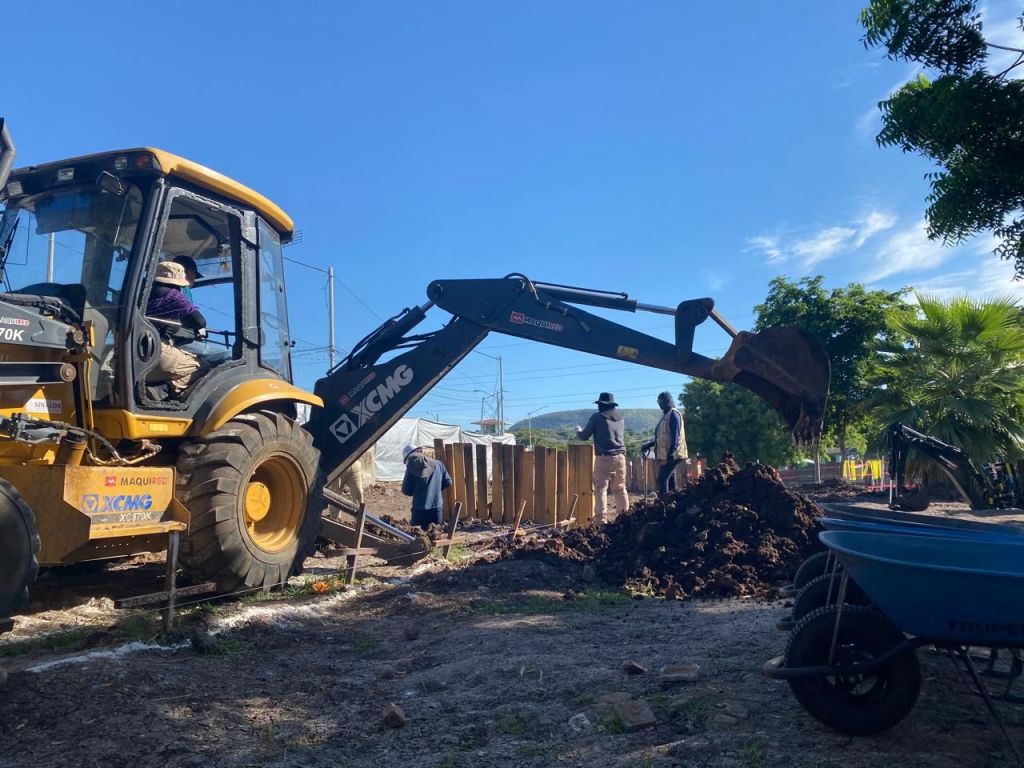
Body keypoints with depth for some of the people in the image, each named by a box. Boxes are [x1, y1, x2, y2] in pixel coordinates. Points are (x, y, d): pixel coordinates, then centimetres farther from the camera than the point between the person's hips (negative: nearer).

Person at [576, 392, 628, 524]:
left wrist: (578, 430, 25)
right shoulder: (620, 418, 11)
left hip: (604, 458, -5)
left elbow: (584, 436, 1)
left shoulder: (597, 417, -3)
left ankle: (600, 519, -10)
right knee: (620, 488, 13)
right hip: (620, 457, 5)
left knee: (600, 488, -4)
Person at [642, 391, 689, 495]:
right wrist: (649, 444, 19)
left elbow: (676, 436, -20)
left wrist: (672, 452, -27)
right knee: (670, 480, 10)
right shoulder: (666, 415, 19)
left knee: (662, 479, -13)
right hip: (666, 455, 10)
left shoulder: (673, 414, -10)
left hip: (672, 455, -10)